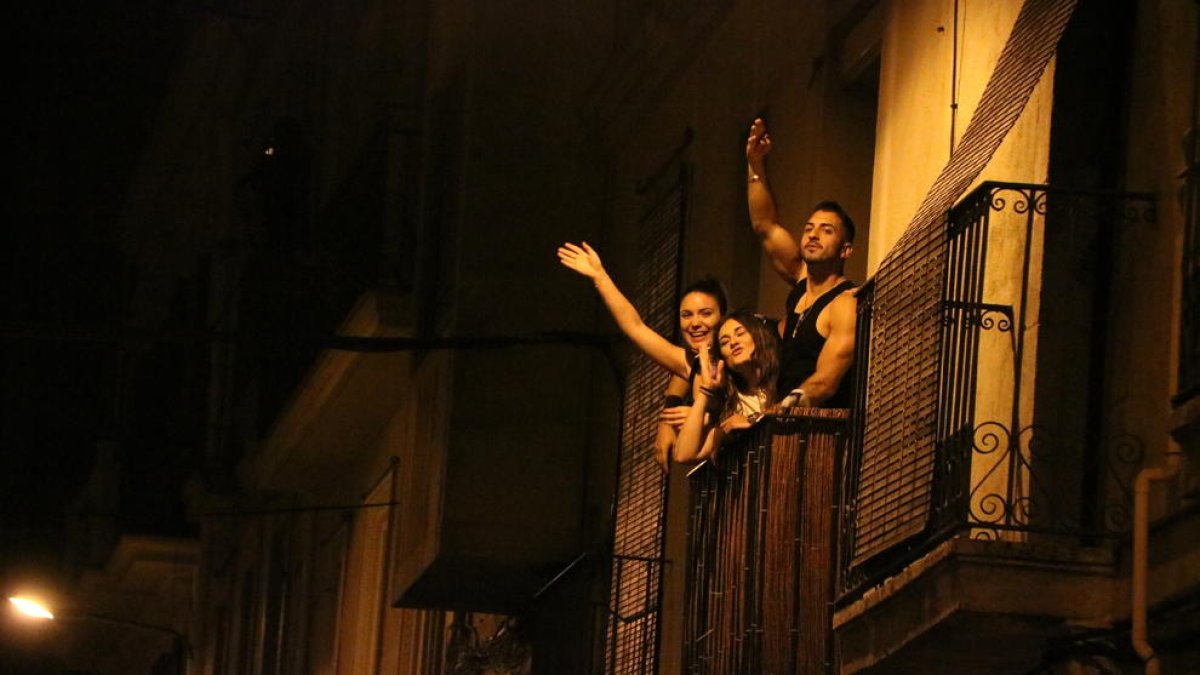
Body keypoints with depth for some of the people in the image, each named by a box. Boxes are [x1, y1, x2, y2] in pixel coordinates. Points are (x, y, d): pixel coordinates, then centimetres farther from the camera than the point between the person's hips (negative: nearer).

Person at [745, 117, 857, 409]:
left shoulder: (846, 305, -10)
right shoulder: (802, 278, 13)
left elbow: (825, 383, -18)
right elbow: (765, 226, 19)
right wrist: (756, 165, 7)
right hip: (786, 419, 7)